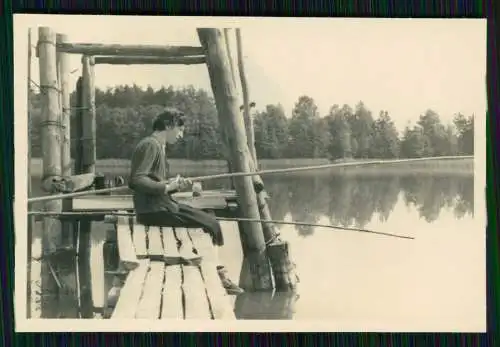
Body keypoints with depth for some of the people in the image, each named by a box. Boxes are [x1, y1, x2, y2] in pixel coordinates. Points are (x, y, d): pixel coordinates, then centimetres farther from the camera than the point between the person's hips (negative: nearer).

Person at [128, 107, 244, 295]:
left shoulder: (159, 146, 19)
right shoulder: (150, 145, -13)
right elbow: (136, 181, -23)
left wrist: (175, 185, 4)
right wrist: (167, 187, -18)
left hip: (162, 205, 10)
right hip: (154, 210, -10)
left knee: (210, 221, 10)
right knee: (210, 225, -9)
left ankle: (218, 274, 10)